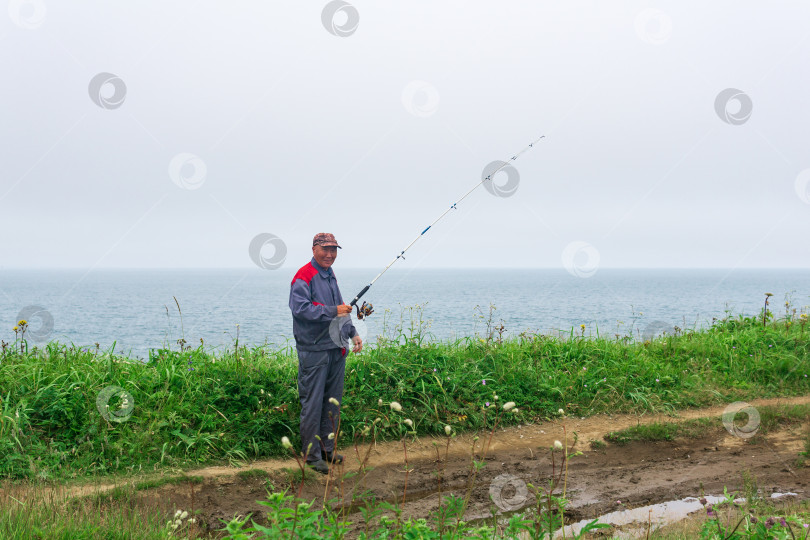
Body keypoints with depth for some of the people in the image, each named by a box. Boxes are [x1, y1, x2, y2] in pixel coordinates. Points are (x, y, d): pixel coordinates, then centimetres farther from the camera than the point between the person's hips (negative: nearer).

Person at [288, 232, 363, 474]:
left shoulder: (331, 277, 18)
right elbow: (300, 308, -21)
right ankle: (312, 455, 3)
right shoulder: (303, 277, -10)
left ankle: (327, 449, 24)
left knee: (333, 402, 13)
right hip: (314, 351, -9)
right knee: (312, 404, -4)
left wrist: (353, 333, 20)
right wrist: (333, 311, -21)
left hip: (336, 348, 9)